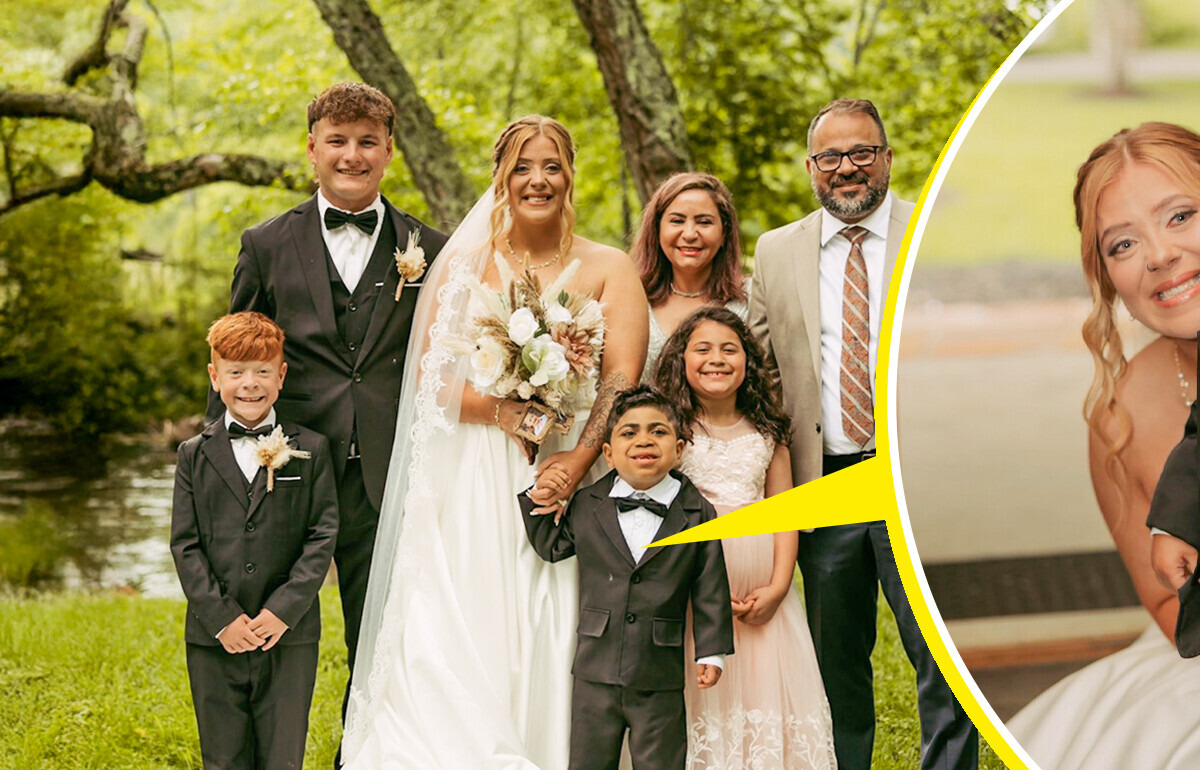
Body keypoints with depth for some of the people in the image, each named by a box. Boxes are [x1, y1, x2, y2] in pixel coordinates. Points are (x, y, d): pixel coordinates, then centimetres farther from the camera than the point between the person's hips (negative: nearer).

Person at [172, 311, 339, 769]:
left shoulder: (310, 450, 3)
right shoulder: (195, 455, 6)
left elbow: (323, 536, -2)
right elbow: (185, 545, 2)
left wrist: (284, 610, -12)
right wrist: (222, 618, -9)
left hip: (290, 636, -1)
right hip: (214, 638, 1)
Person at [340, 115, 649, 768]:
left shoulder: (607, 269, 8)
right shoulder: (463, 265, 10)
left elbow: (623, 377, -5)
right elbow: (429, 378, 1)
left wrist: (576, 462, -20)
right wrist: (502, 411, -16)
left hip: (570, 472, 0)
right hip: (471, 487, 0)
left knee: (553, 645, -6)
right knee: (460, 651, -9)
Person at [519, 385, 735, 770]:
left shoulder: (698, 514, -3)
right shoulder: (586, 506, 3)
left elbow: (710, 589, -1)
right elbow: (552, 546, 18)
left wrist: (711, 652, -3)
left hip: (660, 683, -2)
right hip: (596, 674, 2)